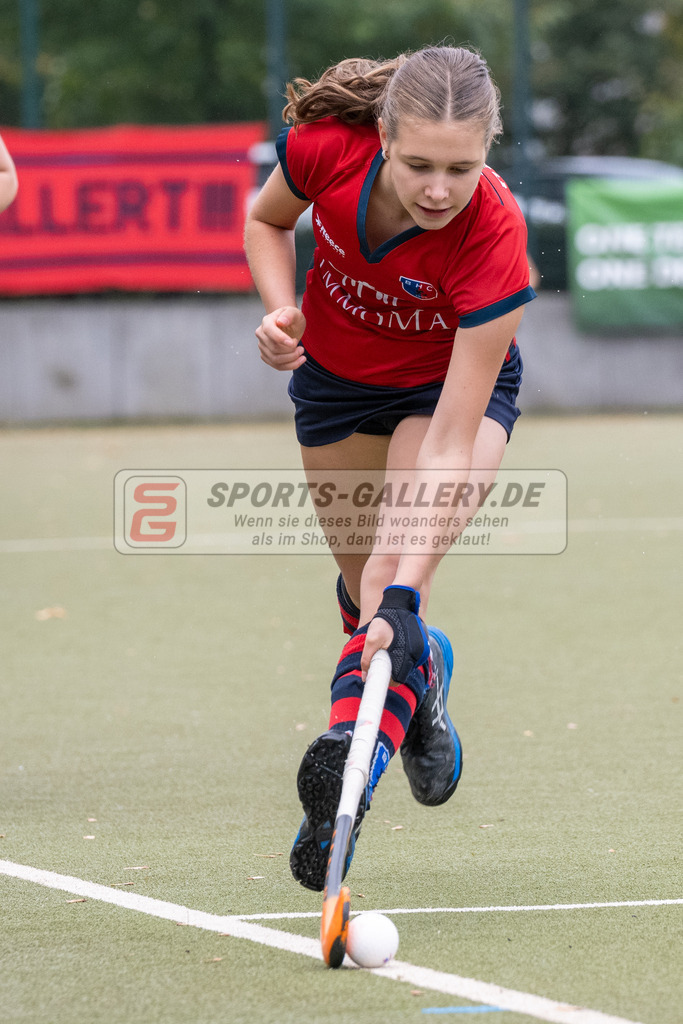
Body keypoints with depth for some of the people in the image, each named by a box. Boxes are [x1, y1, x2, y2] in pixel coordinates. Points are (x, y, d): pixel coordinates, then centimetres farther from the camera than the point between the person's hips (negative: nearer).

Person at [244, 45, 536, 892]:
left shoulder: (494, 235, -38)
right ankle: (424, 679, 42)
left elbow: (449, 449, -38)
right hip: (337, 375, 4)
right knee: (365, 589, 11)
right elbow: (267, 220, -3)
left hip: (457, 382, -3)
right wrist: (283, 309, -23)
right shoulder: (327, 143, -31)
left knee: (396, 589, -26)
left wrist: (406, 592, -46)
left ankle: (353, 757, -38)